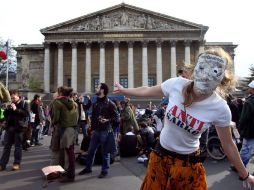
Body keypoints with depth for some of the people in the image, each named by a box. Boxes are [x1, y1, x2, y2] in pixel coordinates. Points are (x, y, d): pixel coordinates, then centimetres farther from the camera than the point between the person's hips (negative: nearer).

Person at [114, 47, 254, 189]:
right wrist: (123, 90, 14)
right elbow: (146, 91, 1)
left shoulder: (220, 108, -18)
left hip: (189, 164, -1)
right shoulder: (176, 84, -18)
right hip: (160, 157, 2)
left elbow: (228, 145, -3)